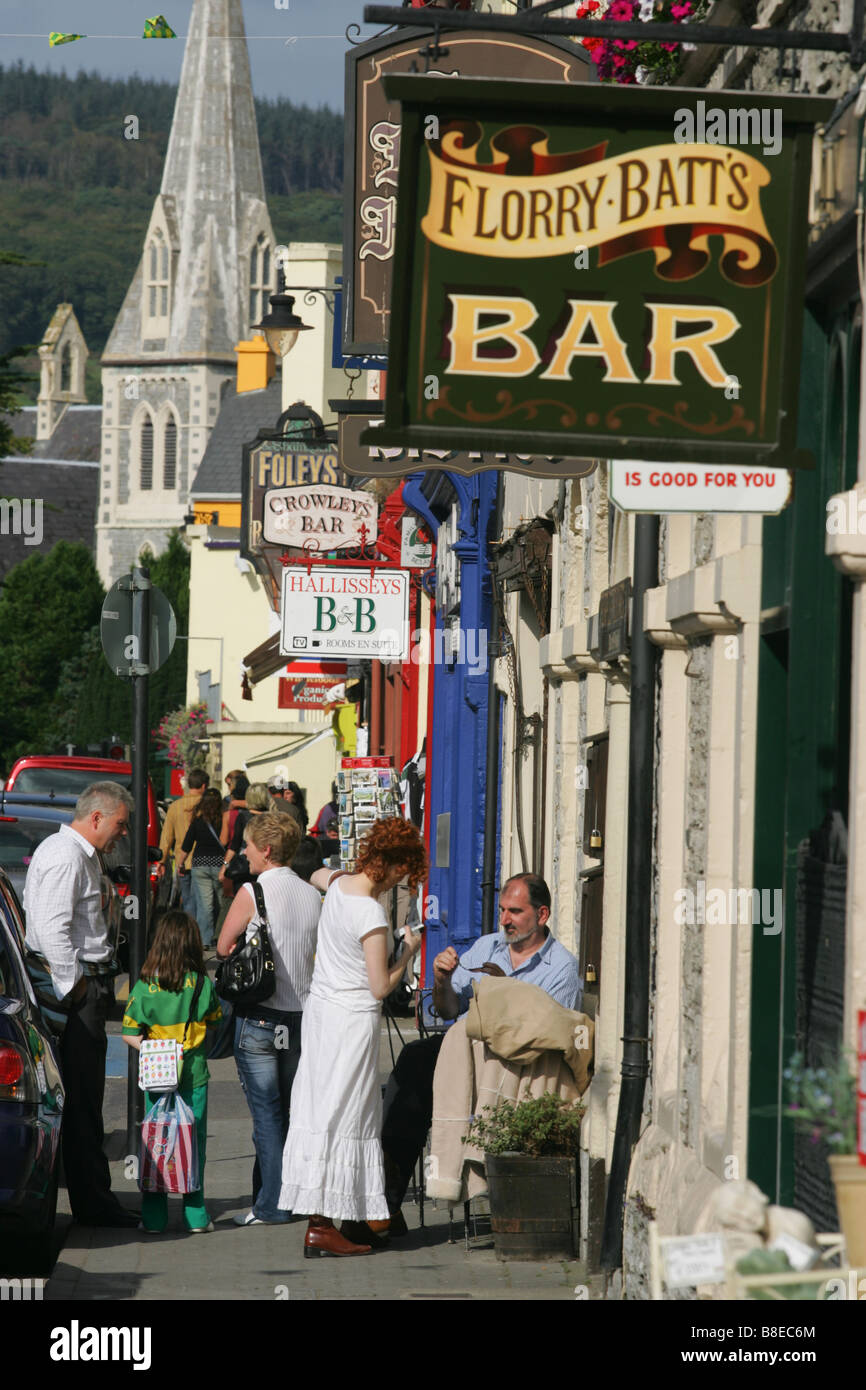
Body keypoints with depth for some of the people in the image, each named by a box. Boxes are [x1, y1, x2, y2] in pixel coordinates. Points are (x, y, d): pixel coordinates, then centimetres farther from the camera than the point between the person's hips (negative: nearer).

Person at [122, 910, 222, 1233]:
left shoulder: (145, 985, -6)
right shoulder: (201, 983, -7)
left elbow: (129, 1034, -7)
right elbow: (214, 1021, 7)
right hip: (194, 1073, 0)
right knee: (194, 1143, 7)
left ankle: (154, 1217, 8)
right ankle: (195, 1215, 10)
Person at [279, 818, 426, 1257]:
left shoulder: (339, 884, 3)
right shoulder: (371, 914, -20)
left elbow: (318, 875, 31)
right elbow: (380, 987, -16)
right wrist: (408, 953, -2)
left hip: (321, 1008, 9)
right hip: (353, 1019, -9)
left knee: (323, 1111, 10)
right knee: (340, 1117, -6)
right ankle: (322, 1227, -6)